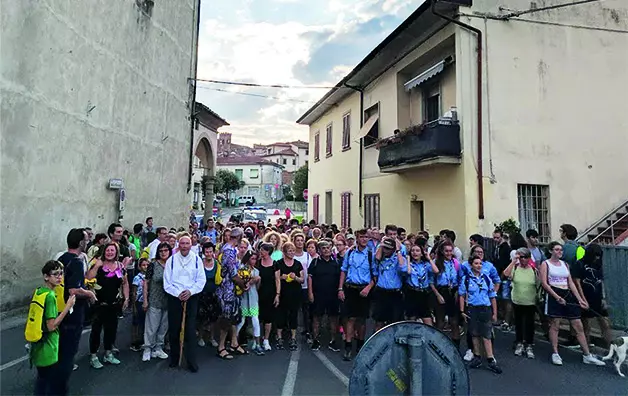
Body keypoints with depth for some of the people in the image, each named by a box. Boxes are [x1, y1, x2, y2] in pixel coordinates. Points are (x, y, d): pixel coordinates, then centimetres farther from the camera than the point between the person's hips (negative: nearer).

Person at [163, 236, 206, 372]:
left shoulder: (196, 260, 0)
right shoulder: (171, 260, 0)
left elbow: (201, 280, 0)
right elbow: (167, 282, -1)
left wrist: (190, 291, -13)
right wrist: (178, 294, -12)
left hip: (191, 298, -1)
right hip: (174, 298, 1)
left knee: (191, 330, -1)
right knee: (174, 329, 9)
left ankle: (192, 362, 7)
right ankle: (174, 359, 26)